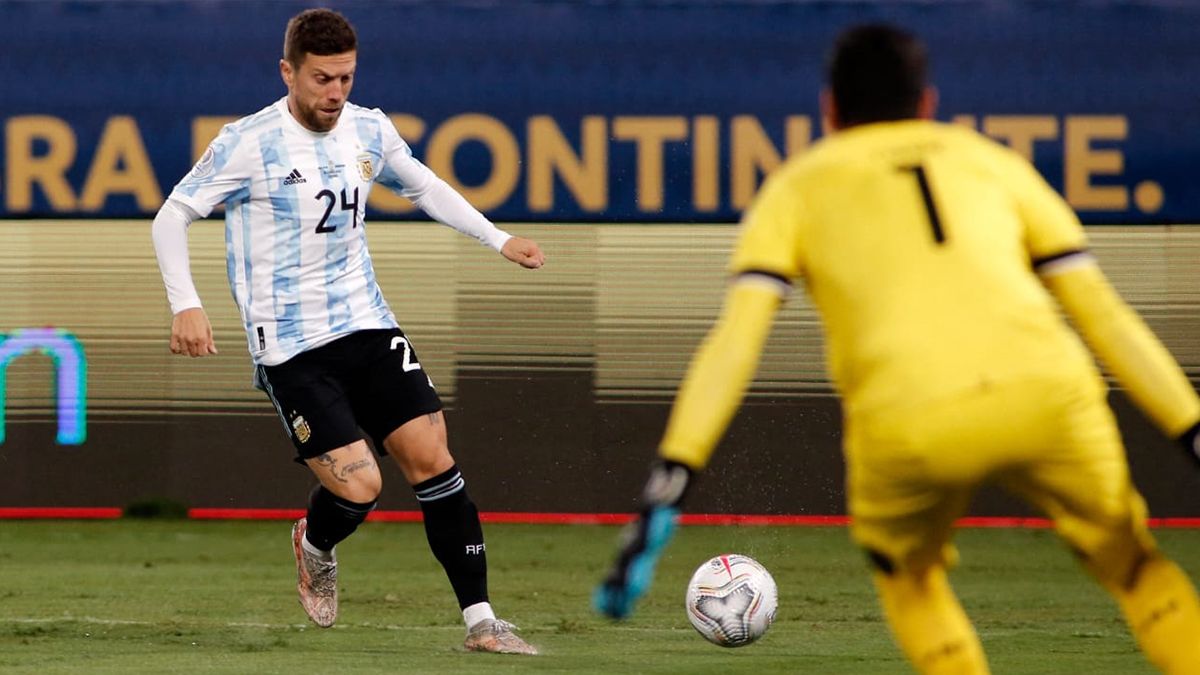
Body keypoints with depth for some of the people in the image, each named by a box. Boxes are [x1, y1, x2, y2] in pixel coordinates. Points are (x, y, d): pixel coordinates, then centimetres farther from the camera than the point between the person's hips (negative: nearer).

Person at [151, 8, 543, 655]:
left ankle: (480, 621, 0)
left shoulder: (369, 130, 5)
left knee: (434, 460, -6)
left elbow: (423, 186, 25)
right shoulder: (249, 143, -12)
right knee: (358, 487, -15)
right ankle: (314, 548, 22)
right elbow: (172, 216, -6)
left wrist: (498, 240, 21)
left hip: (368, 327, 5)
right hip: (290, 346, -5)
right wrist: (186, 305, -18)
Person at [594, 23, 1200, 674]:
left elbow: (733, 342, 8)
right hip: (1047, 399, 1)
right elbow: (1104, 315, 20)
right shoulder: (993, 163, 28)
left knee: (908, 577, 31)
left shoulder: (795, 188, 23)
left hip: (909, 425, -1)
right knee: (1131, 563, 27)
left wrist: (663, 494, 2)